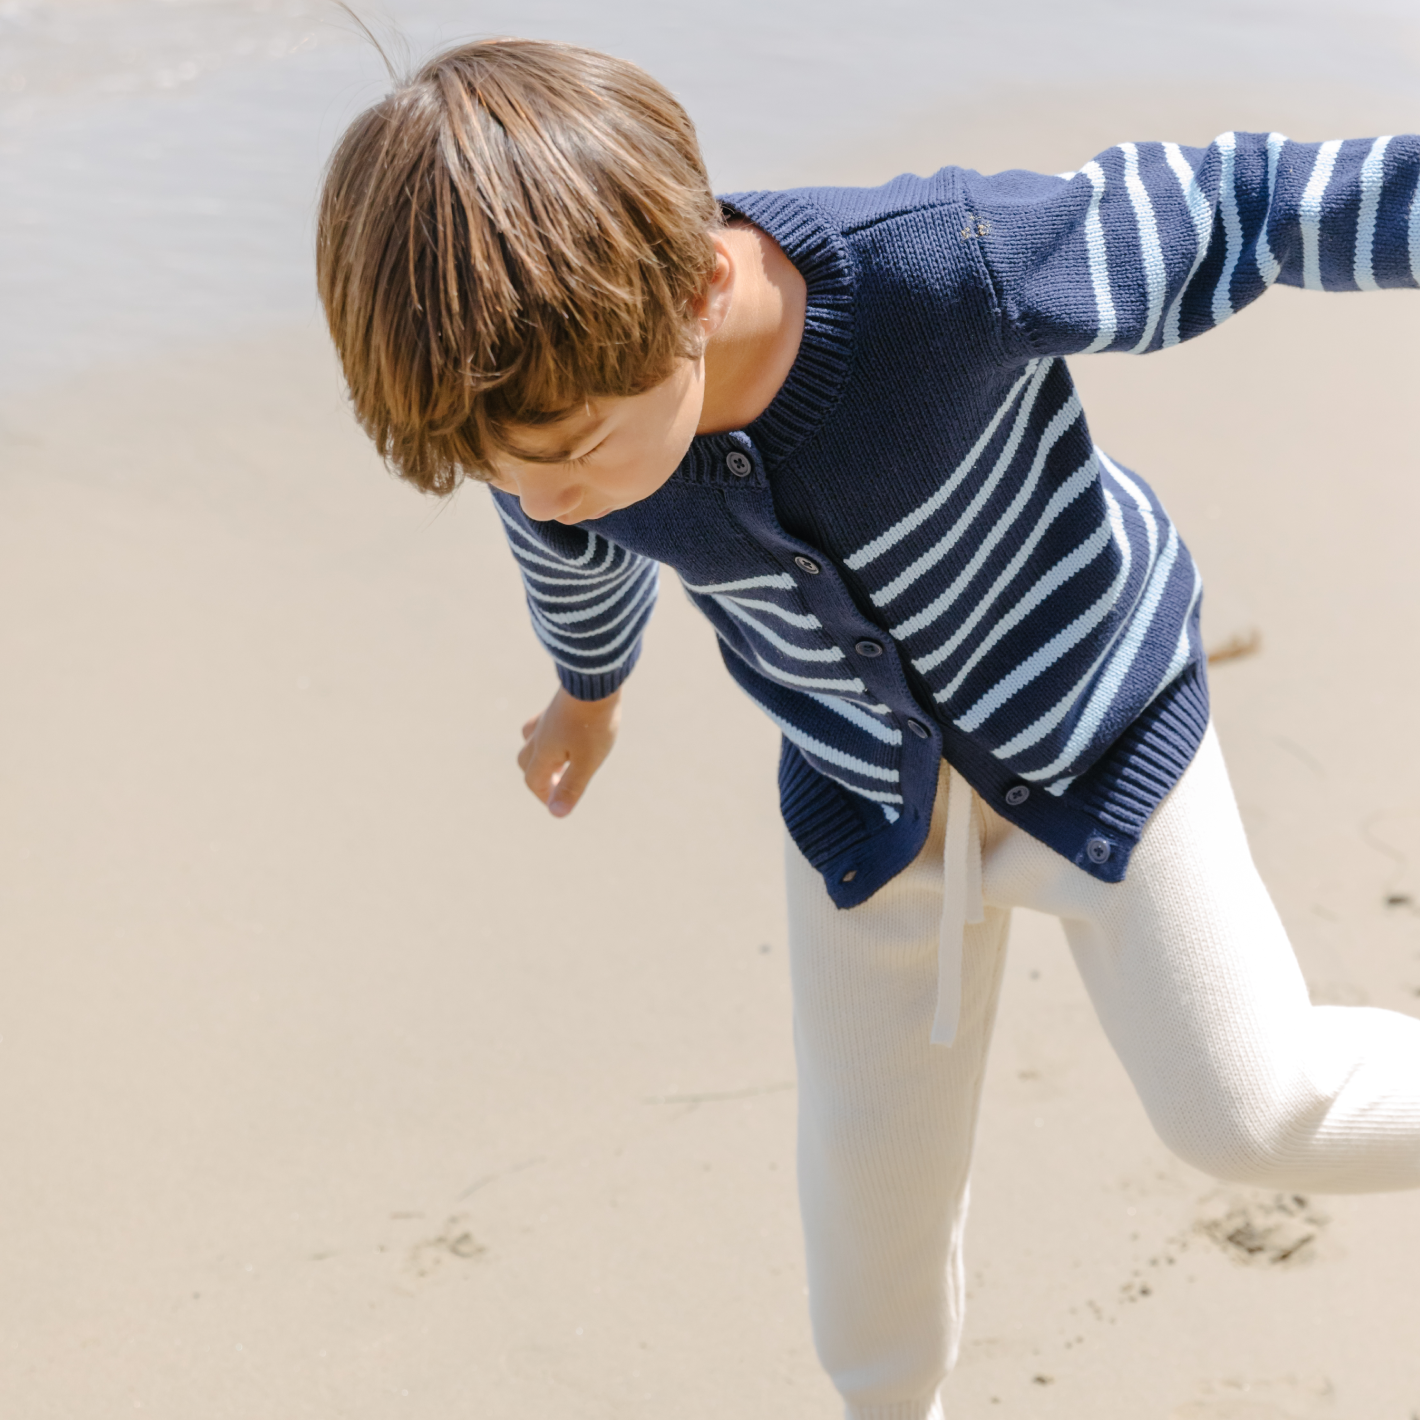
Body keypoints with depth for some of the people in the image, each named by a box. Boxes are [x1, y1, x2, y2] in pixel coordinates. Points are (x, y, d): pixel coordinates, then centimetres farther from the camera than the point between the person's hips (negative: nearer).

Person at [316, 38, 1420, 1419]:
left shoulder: (940, 268, -40)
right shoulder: (548, 404, -24)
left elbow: (1220, 212, -24)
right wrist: (588, 689, 23)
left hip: (1090, 727, -3)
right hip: (865, 790, 3)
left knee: (1247, 1112, 4)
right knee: (868, 1148, 15)